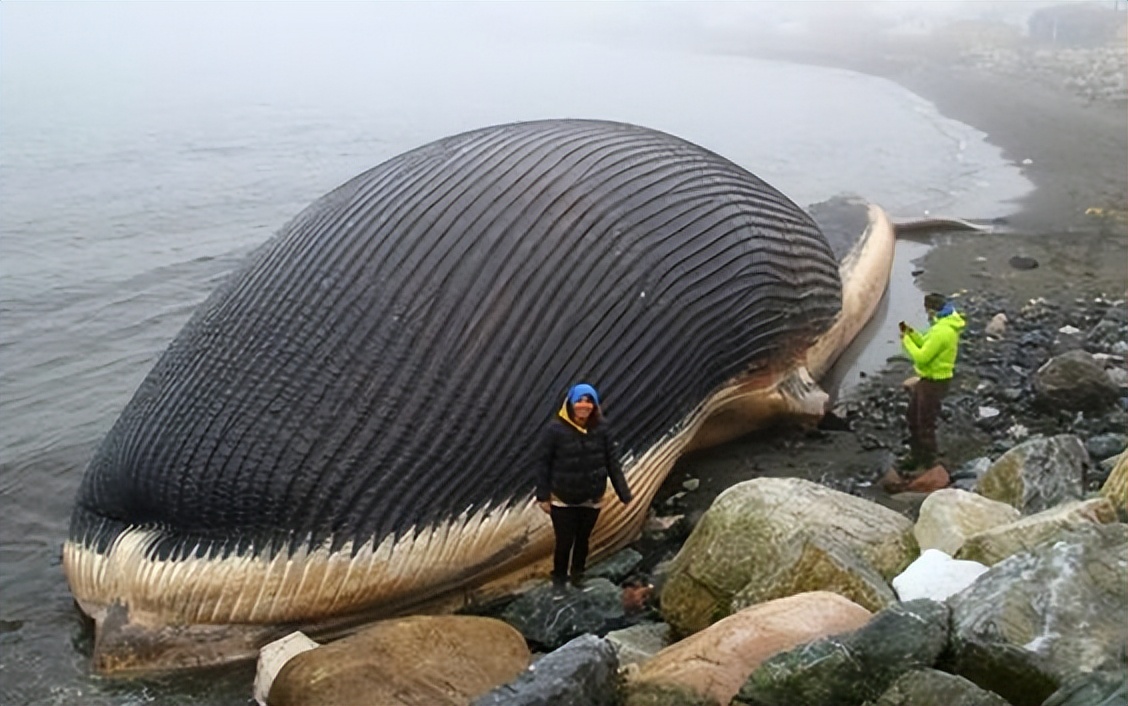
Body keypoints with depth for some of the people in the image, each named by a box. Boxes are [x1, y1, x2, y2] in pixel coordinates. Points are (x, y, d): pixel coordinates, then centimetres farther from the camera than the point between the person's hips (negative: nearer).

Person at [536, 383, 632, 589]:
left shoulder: (601, 427, -12)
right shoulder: (556, 429, -20)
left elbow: (612, 461, -5)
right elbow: (544, 463, -11)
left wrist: (623, 492, -6)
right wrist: (543, 496, -9)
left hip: (592, 499, 3)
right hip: (562, 499, -3)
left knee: (583, 539, 19)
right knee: (564, 541, 6)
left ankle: (578, 574, 44)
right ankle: (559, 577, 34)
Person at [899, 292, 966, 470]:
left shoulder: (942, 332, -28)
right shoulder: (946, 325, 5)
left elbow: (921, 357, -26)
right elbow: (927, 345, 15)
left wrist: (906, 340, -14)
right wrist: (911, 333, 3)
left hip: (934, 382, -11)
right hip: (929, 379, 11)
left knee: (926, 424, 2)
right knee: (913, 417, 24)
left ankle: (927, 464, 15)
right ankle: (916, 456, 38)